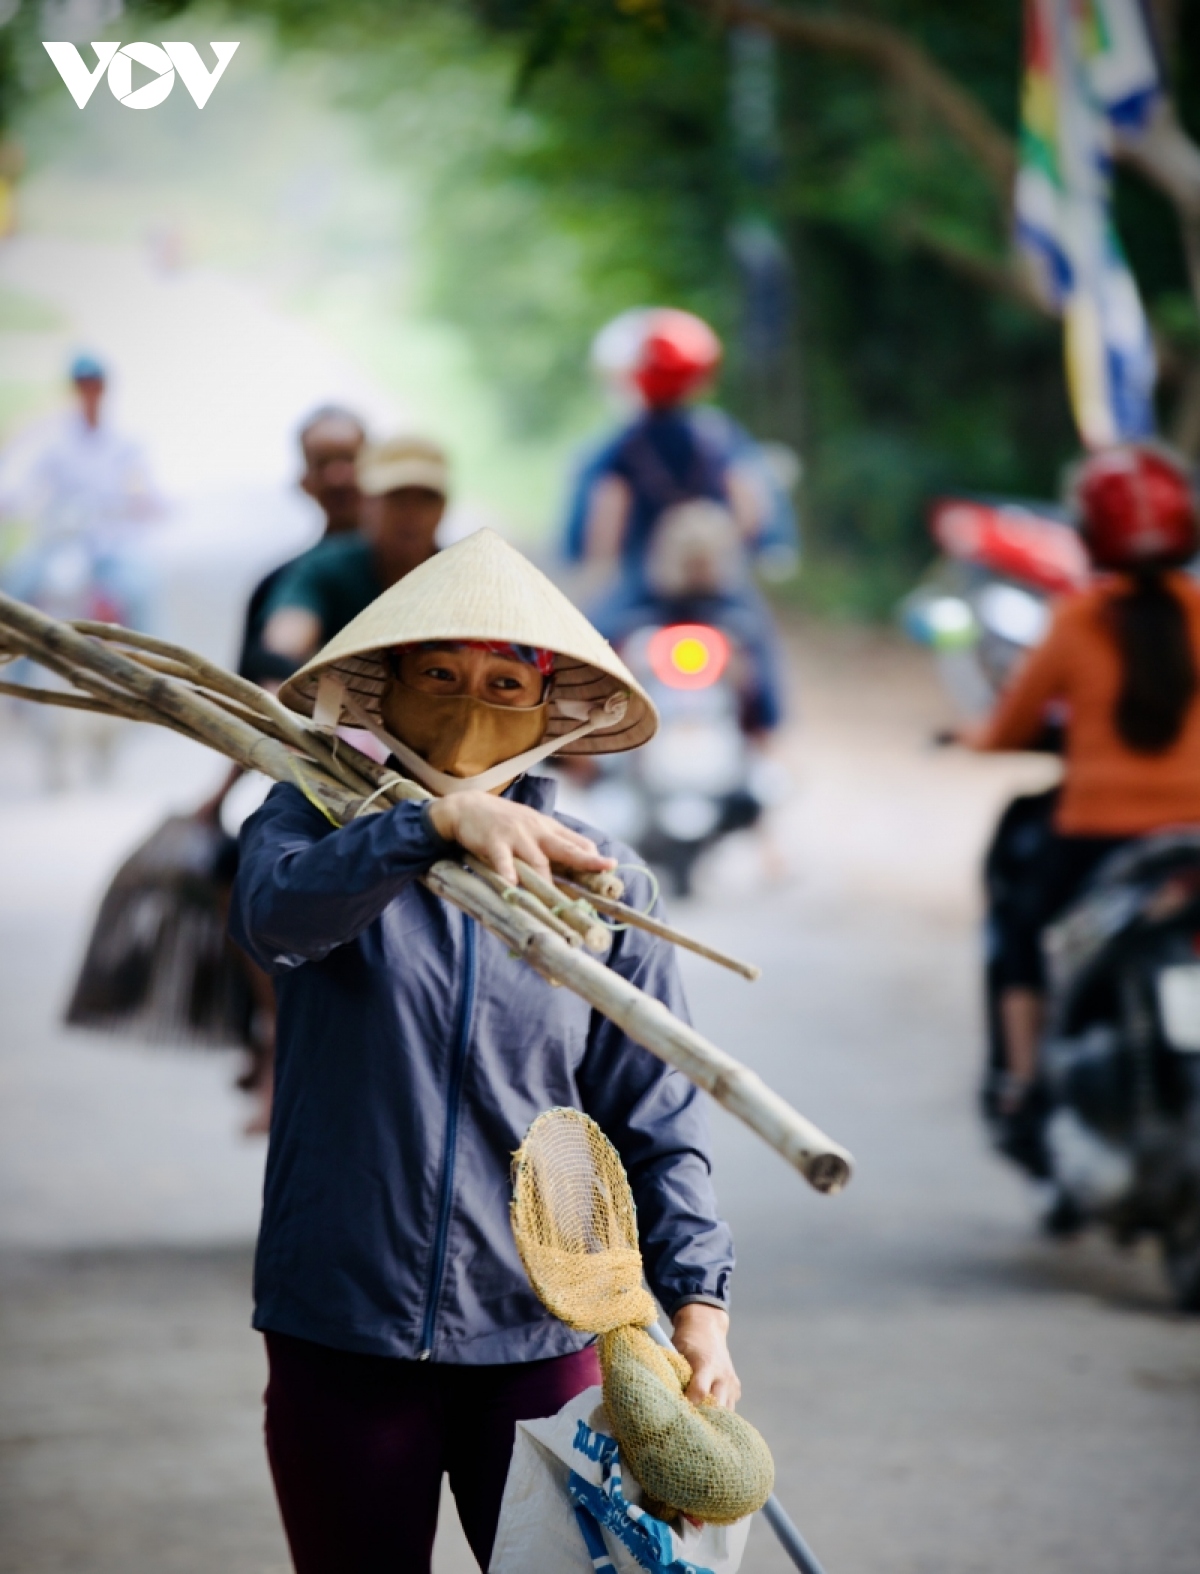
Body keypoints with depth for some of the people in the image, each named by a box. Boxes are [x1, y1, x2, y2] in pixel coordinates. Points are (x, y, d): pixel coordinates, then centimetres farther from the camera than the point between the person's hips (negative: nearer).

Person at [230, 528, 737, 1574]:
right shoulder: (322, 821, 0)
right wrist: (442, 820, -41)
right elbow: (275, 914, -25)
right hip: (340, 1334, -1)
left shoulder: (600, 880, 3)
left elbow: (657, 1125, 2)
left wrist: (697, 1301, -13)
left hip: (541, 1342, 1)